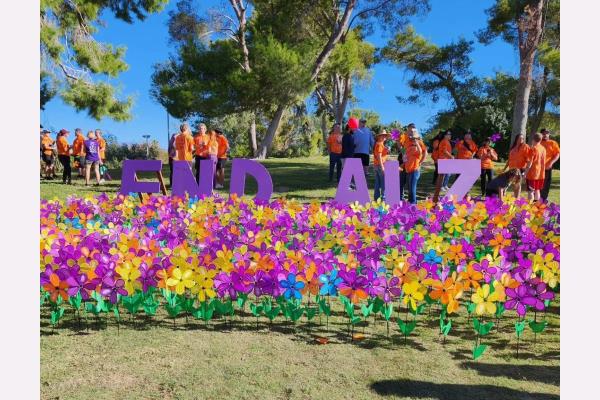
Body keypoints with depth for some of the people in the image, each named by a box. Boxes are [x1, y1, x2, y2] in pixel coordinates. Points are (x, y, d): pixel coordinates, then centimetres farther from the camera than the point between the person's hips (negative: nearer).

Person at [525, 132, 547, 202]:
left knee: (531, 191, -3)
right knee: (537, 190, 15)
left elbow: (530, 162, -15)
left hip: (533, 173, -7)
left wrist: (525, 172, -11)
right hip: (540, 173, 7)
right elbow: (543, 162, 12)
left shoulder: (533, 148, -14)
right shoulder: (543, 148, 5)